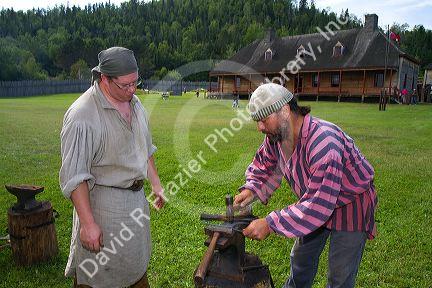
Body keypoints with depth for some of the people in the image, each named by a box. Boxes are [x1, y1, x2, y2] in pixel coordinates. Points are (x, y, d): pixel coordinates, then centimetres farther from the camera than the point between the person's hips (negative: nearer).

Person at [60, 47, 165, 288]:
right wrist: (87, 223, -21)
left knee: (138, 266, 24)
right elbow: (74, 176, -21)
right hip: (103, 203, -7)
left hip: (137, 198, 7)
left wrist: (156, 184, 16)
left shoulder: (134, 103, 3)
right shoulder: (83, 115, -22)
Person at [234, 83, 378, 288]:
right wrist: (251, 189, -17)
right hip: (315, 201, 7)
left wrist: (269, 224, -39)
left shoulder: (323, 141, -39)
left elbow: (319, 203, -40)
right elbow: (263, 165, 4)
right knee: (300, 259, 23)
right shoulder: (276, 136, -14)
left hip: (350, 206, -7)